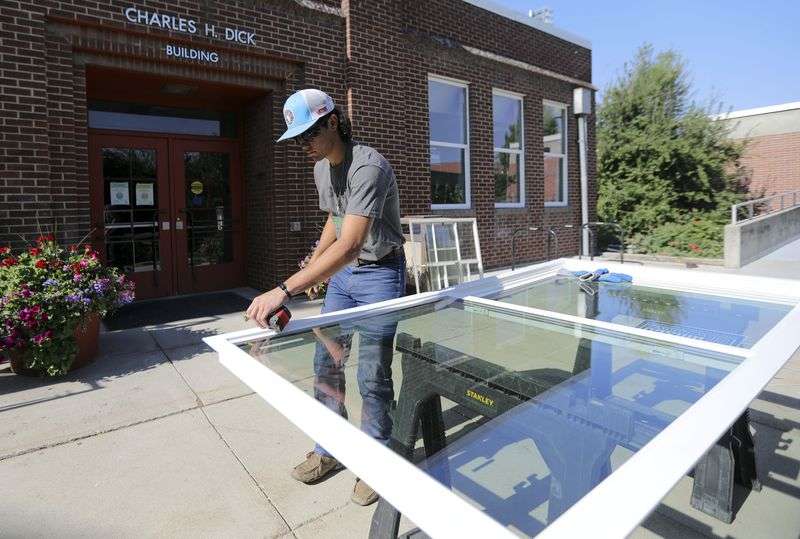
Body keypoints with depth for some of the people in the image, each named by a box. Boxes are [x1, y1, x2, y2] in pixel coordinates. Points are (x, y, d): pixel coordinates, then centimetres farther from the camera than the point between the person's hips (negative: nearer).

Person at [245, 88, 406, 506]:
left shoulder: (368, 167, -25)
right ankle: (329, 451, 30)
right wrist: (312, 265, 15)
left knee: (372, 377, -1)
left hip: (379, 275, -8)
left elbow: (349, 245, -37)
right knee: (326, 363, 11)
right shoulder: (321, 168, 4)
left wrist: (285, 290, -43)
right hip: (341, 273, 8)